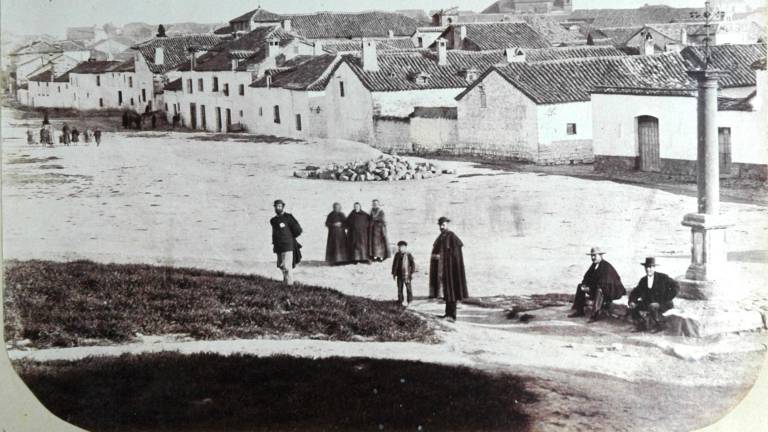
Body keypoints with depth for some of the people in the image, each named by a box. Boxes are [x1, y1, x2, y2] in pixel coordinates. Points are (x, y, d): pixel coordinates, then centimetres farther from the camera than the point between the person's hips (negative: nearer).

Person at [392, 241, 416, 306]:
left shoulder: (408, 255, -7)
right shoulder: (397, 255, 4)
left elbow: (413, 264, -4)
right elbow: (394, 264, 11)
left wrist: (412, 273, -8)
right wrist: (393, 273, 10)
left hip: (407, 275, -3)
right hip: (399, 275, 4)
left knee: (408, 288, 2)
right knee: (399, 288, 6)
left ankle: (409, 302, 12)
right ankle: (400, 301, 14)